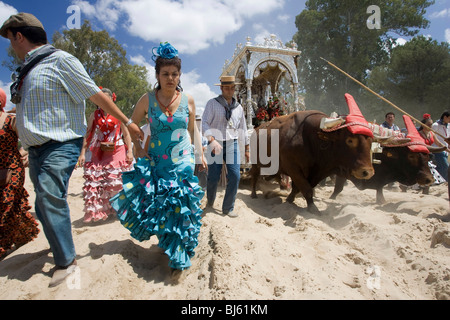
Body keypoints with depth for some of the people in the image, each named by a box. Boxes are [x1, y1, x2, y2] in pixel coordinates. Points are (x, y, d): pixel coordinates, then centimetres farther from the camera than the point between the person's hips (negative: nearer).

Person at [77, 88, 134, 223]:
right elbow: (87, 135, 8)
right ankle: (97, 211, 7)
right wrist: (83, 153, 0)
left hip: (116, 152, -2)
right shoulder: (94, 115, 11)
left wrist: (130, 151, -5)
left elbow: (126, 134, 5)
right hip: (98, 154, 2)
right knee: (95, 181, -3)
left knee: (116, 180, -6)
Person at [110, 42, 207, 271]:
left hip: (183, 162, 0)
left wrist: (200, 153, 6)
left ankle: (179, 256, 16)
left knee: (181, 207, -1)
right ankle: (167, 241, 35)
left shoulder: (188, 100, 0)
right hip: (155, 162, 0)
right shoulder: (148, 100, -3)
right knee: (158, 205, 5)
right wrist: (138, 148, -4)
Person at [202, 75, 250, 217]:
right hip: (215, 144, -3)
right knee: (213, 177, 1)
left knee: (235, 176, -7)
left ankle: (228, 208, 9)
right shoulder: (212, 103, 0)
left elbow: (243, 129, 18)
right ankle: (210, 203, 29)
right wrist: (212, 140, -25)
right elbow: (204, 123, -10)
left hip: (232, 144, 3)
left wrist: (247, 149, 17)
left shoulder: (238, 107, 12)